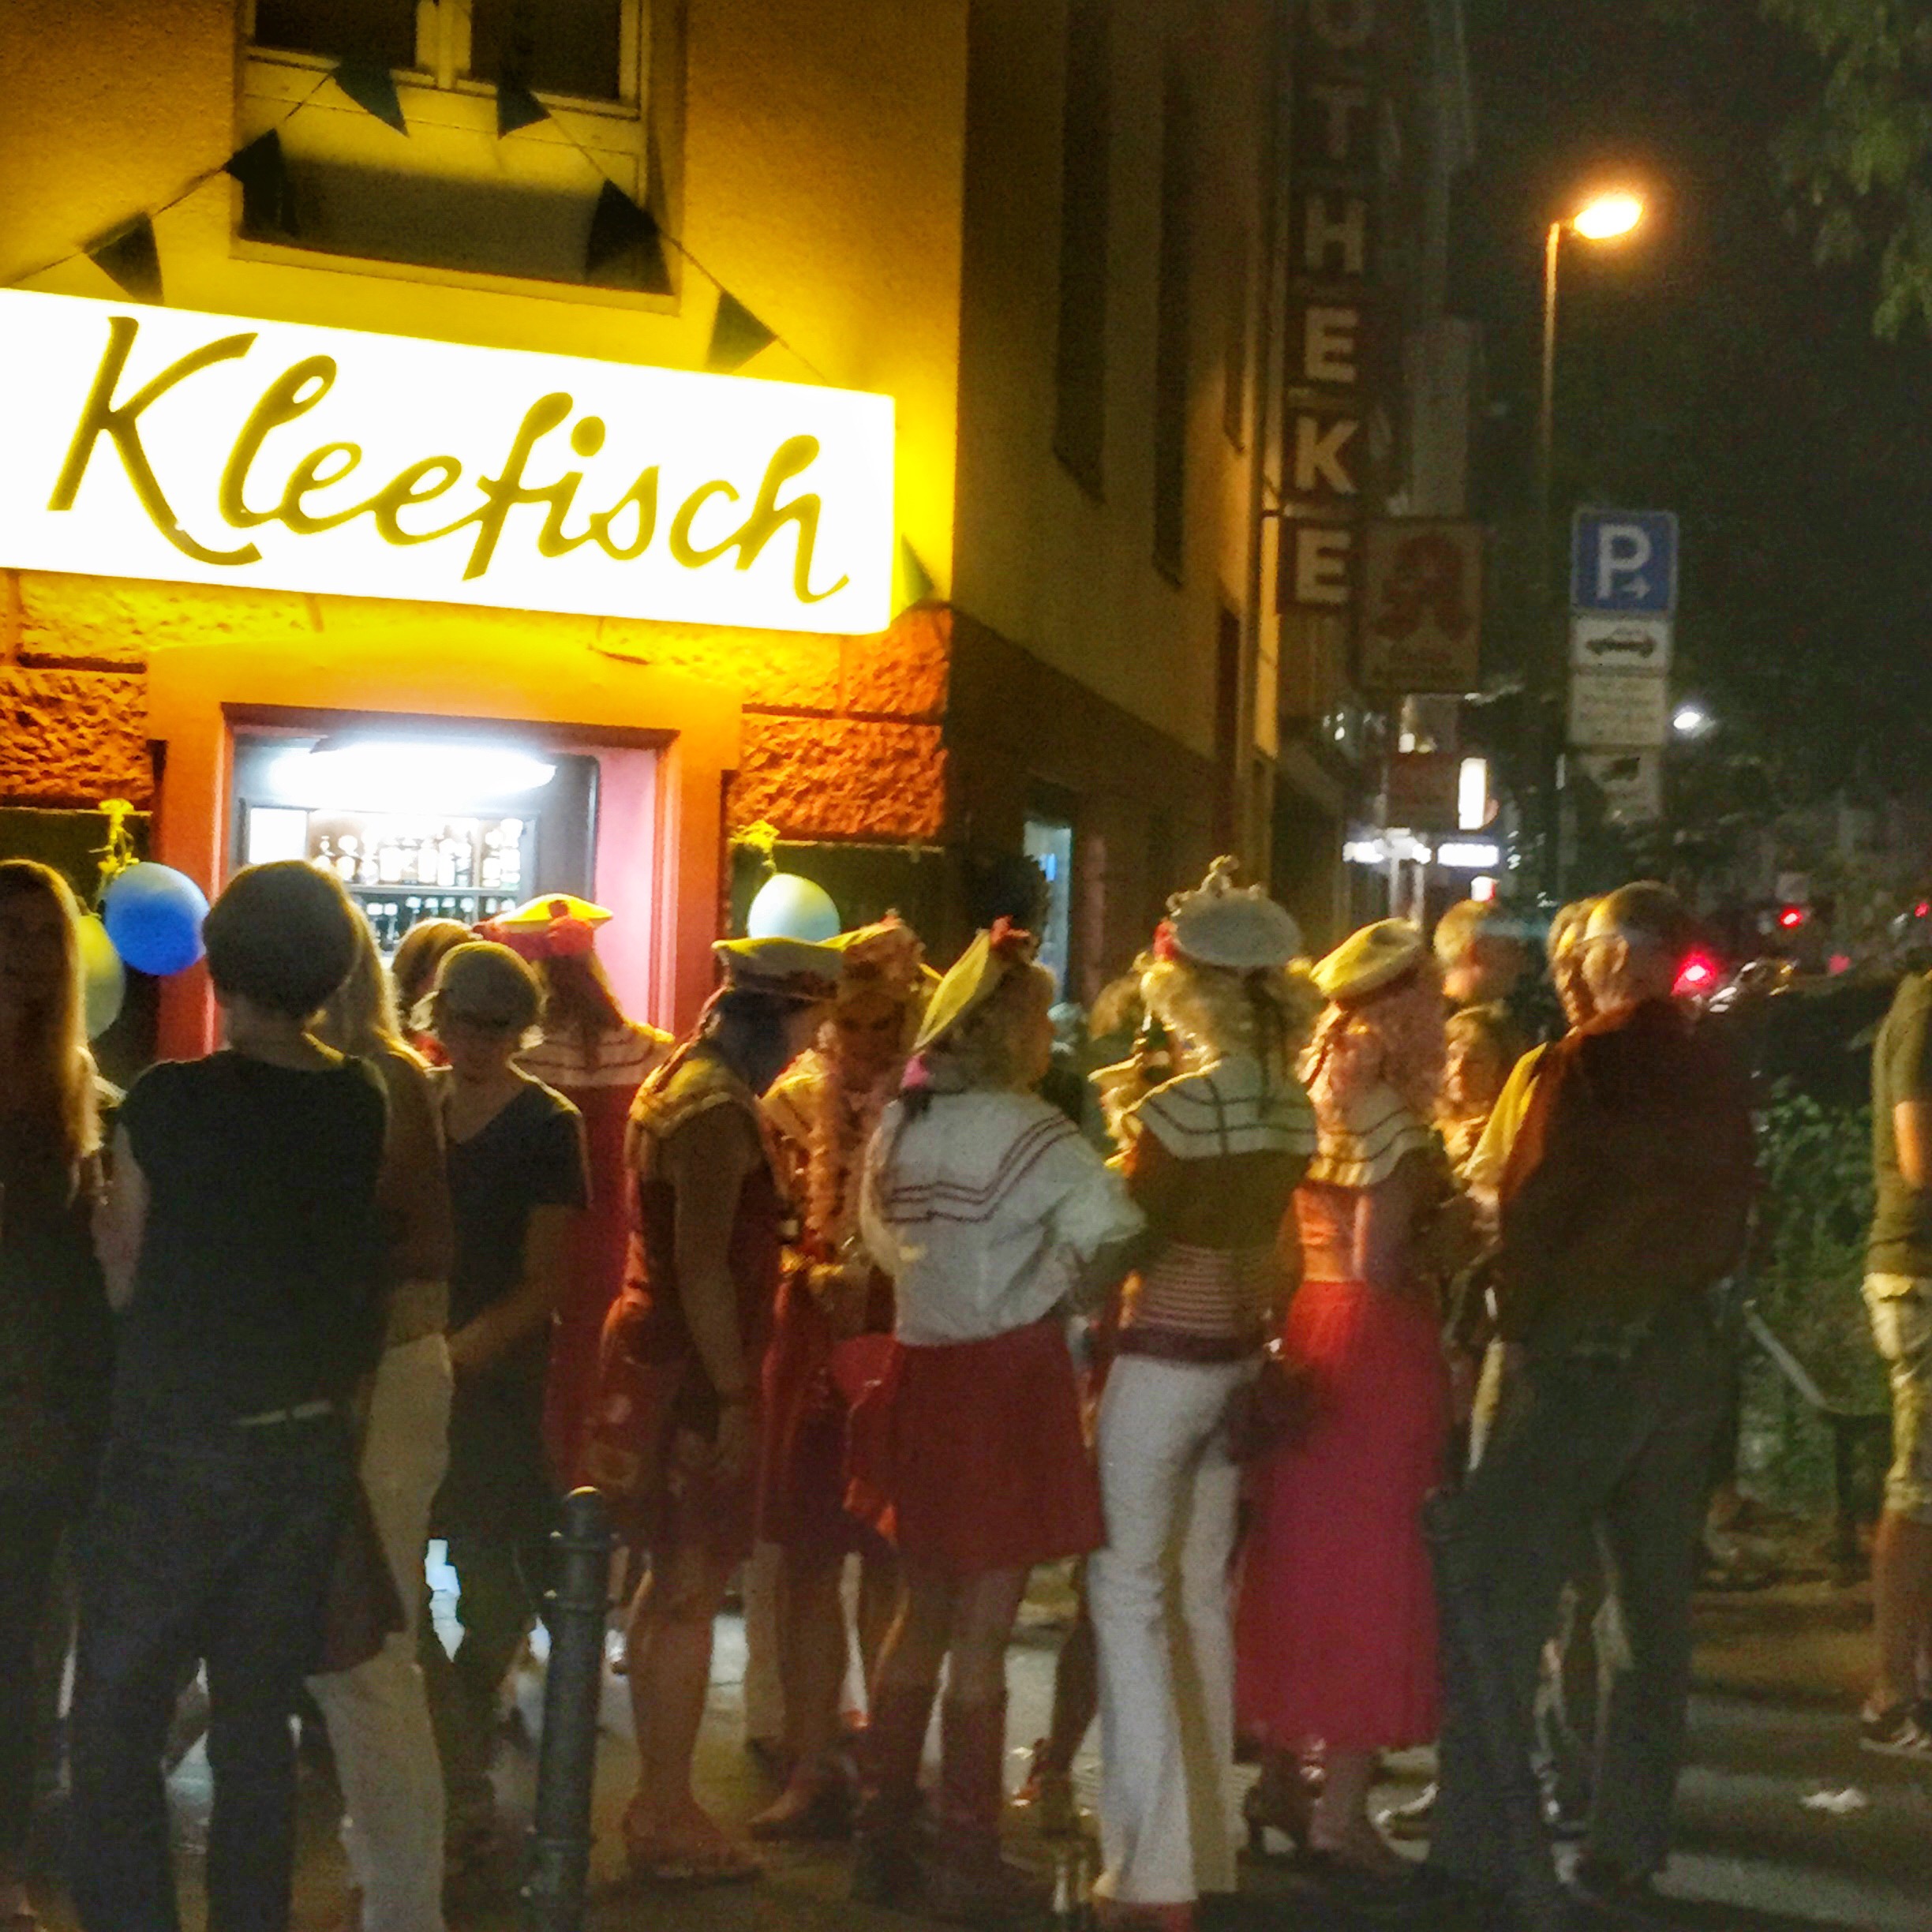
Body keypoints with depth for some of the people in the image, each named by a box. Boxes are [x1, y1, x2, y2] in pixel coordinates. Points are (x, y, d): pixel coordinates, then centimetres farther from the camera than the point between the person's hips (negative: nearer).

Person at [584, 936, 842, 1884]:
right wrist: (734, 1396, -22)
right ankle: (668, 1821, 4)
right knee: (692, 1592, -3)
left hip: (655, 1353, 11)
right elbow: (704, 1268, -24)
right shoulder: (718, 1110, -19)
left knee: (671, 1583, 16)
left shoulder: (683, 1077, 13)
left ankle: (657, 1800, 26)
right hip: (693, 1373, -11)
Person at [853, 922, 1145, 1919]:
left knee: (922, 1613, 19)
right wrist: (1057, 1292, -10)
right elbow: (1112, 1232, -27)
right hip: (1007, 1380, -6)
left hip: (921, 1374, 7)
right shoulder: (1026, 1130, -15)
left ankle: (885, 1837, 25)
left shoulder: (896, 1125, 6)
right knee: (982, 1631, 3)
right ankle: (966, 1858, 11)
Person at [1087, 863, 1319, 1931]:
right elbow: (1265, 1229, 10)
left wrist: (1125, 1143, -1)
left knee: (1129, 1593, 0)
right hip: (1238, 1355, 7)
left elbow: (1129, 1240, -13)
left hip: (1161, 1356, -7)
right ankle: (1205, 1845, 24)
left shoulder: (1184, 1105, -18)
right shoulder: (1293, 1107, 4)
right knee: (1201, 1594, 16)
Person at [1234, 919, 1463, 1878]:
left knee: (1296, 1552, 15)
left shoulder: (1309, 1104, 8)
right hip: (1378, 1344, -8)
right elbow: (1380, 1265, -21)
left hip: (1305, 1332, 8)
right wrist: (1444, 1239, -3)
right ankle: (1343, 1806, 4)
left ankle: (1281, 1774, 25)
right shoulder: (1392, 1122, -15)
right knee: (1372, 1566, 0)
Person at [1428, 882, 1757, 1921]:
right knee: (1655, 1606, 12)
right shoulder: (1716, 1077, 6)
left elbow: (1533, 1207, -13)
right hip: (1684, 1355, 7)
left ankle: (1492, 1846, -7)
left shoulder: (1583, 1063, -12)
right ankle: (1626, 1848, 18)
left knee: (1489, 1585, -3)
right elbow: (1731, 1227, 13)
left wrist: (1519, 1319, 0)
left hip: (1585, 1353, -7)